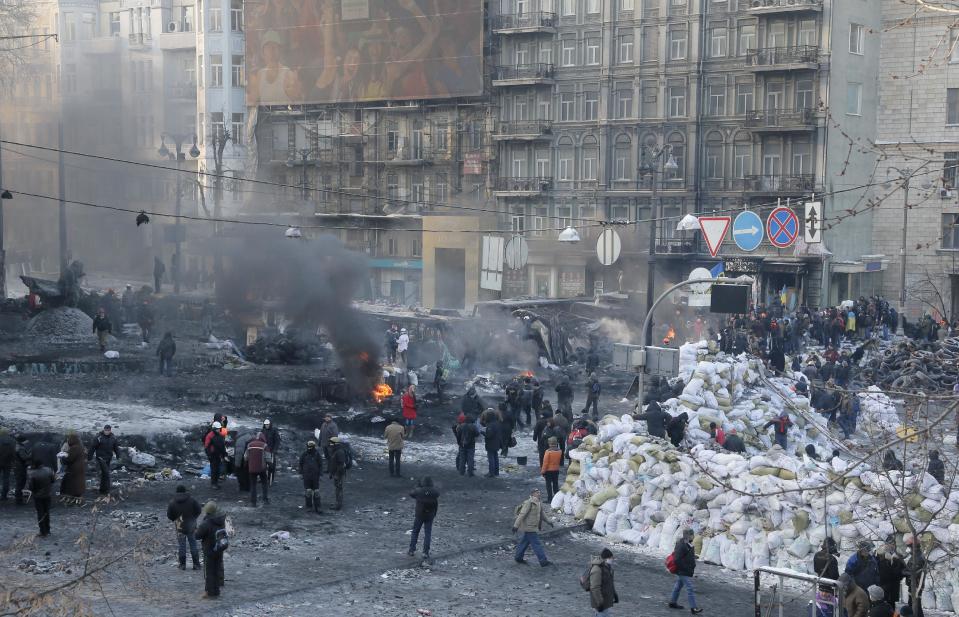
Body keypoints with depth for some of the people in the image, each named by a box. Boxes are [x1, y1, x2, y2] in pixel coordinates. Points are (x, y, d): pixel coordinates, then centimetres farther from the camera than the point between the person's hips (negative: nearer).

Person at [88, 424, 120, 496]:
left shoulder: (113, 437, 3)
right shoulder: (98, 437, -14)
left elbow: (116, 447, 14)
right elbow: (92, 448, -11)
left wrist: (118, 456, 9)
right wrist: (89, 457, -10)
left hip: (108, 458, 6)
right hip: (101, 457, -6)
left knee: (104, 474, 14)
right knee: (106, 473, -12)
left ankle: (102, 490, 23)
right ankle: (106, 490, -7)